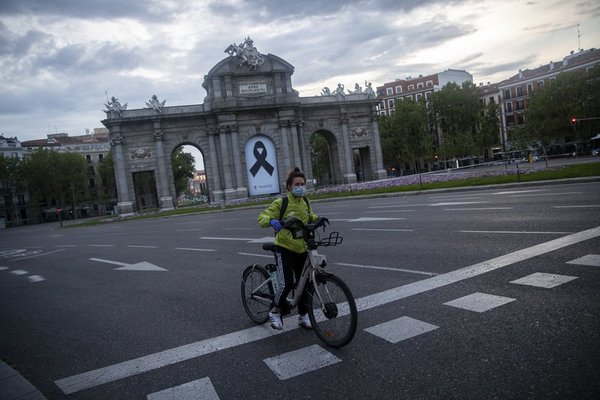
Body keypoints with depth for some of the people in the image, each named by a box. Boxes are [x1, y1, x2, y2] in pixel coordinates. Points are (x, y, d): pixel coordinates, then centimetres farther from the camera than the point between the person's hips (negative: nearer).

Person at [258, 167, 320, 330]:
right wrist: (271, 221, -38)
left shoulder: (305, 201, 6)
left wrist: (318, 219, 3)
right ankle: (276, 311, 10)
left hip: (302, 249, 6)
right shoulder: (281, 202, -12)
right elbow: (262, 217, -16)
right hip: (284, 248, -6)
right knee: (287, 283, -16)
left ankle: (303, 316, 27)